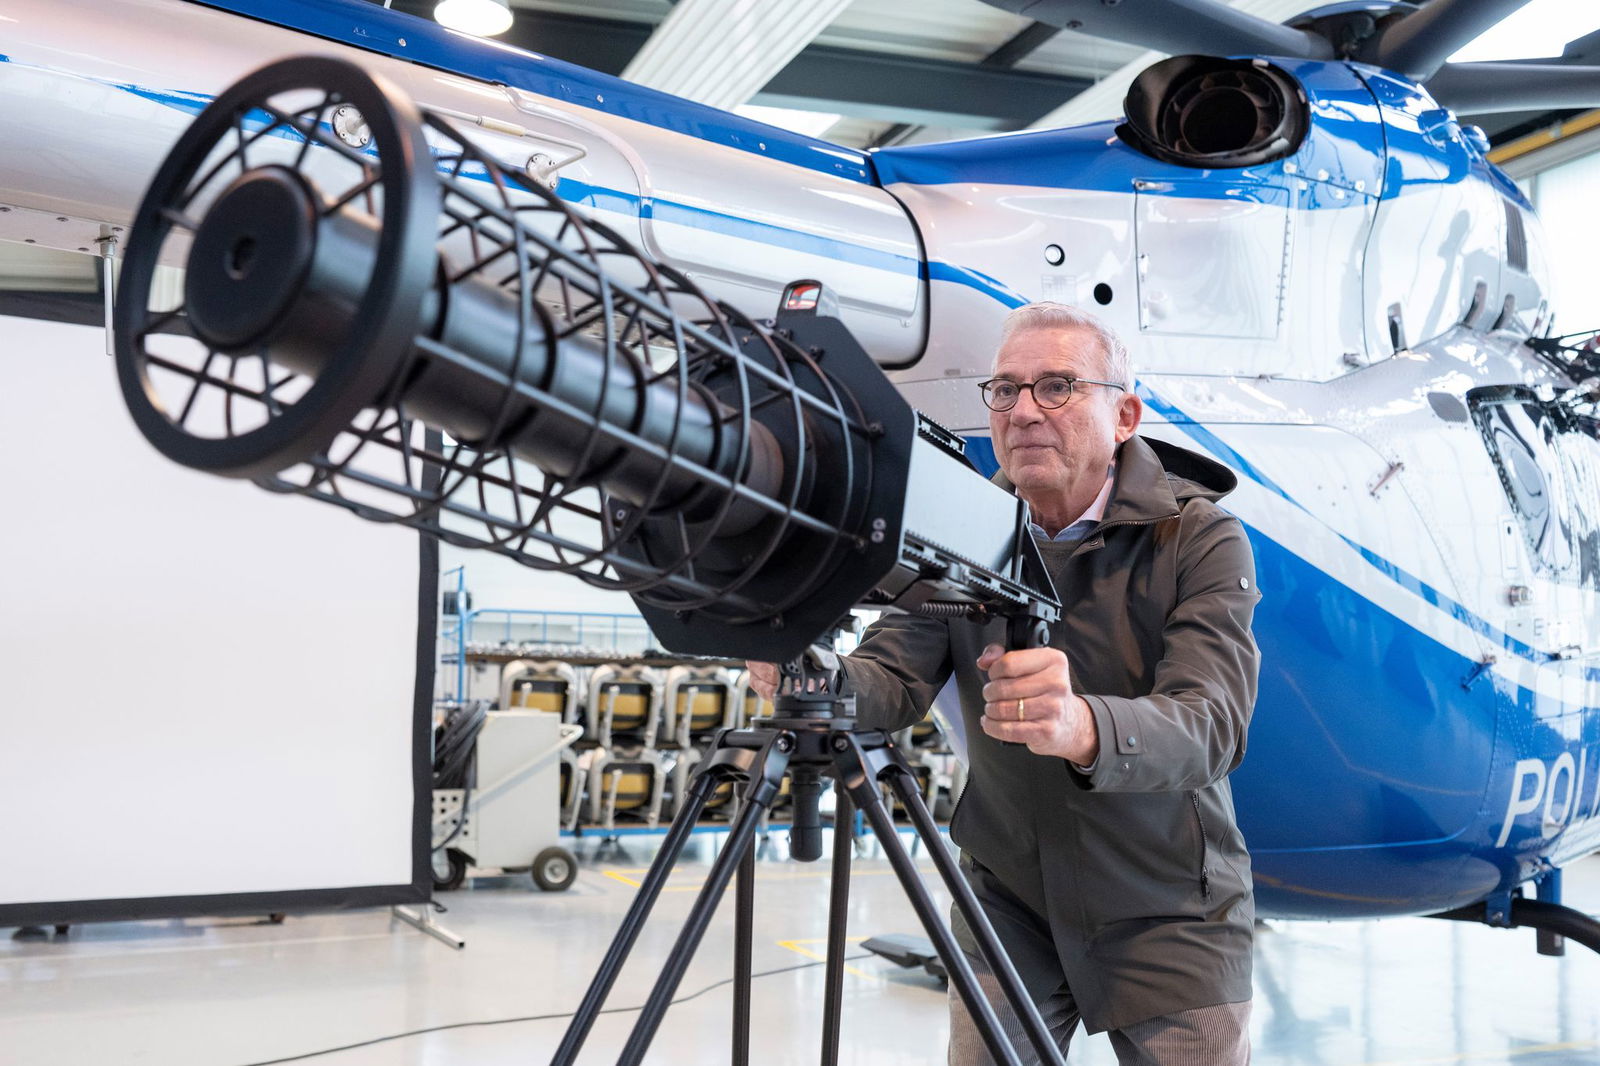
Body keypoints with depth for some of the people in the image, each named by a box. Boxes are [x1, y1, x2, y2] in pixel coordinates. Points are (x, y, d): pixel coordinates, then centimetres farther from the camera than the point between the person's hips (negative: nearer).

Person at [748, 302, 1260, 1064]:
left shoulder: (1200, 538, -16)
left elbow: (1209, 724, -29)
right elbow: (895, 678, -14)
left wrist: (1083, 727, -51)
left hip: (1165, 910, -2)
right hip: (1007, 902, 2)